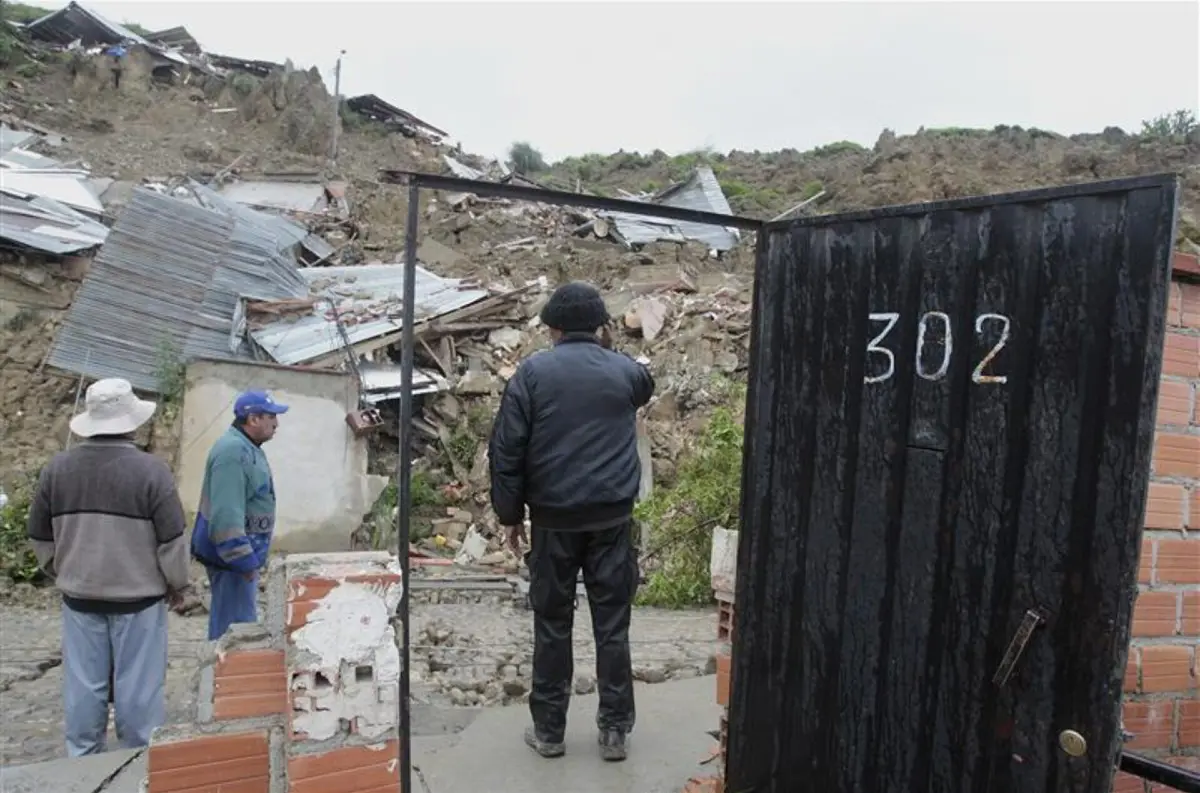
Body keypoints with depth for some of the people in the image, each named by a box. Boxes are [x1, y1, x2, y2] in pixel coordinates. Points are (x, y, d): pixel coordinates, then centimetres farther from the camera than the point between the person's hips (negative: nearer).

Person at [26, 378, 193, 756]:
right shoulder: (151, 470, -17)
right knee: (138, 686, 8)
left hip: (79, 597, 4)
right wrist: (179, 585, 3)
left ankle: (83, 759, 28)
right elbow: (171, 540, -12)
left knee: (84, 685, 15)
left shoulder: (57, 468, -3)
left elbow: (40, 537, 8)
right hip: (138, 597, -4)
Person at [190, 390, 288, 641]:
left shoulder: (245, 448, 12)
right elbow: (226, 514, -28)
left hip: (238, 551, 11)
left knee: (226, 620, 20)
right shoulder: (233, 451, -22)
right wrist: (244, 560, -26)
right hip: (231, 554, -11)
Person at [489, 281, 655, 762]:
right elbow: (646, 387, 29)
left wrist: (510, 513, 5)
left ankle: (549, 729, 21)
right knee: (612, 624, 9)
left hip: (554, 518, -1)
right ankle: (614, 730, 17)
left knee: (552, 624, 11)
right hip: (612, 516, 1)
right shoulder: (624, 371, 3)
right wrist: (607, 348, 26)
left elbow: (506, 450, -5)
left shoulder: (533, 372, -3)